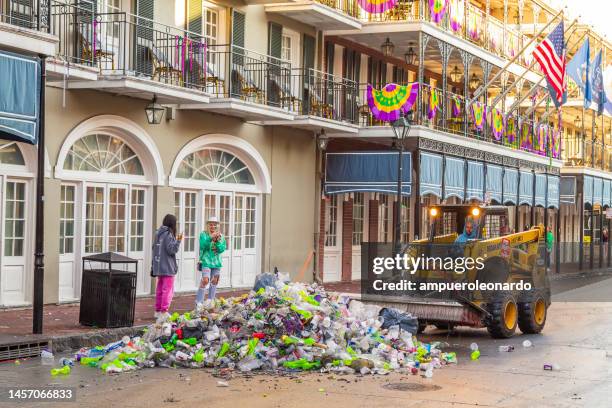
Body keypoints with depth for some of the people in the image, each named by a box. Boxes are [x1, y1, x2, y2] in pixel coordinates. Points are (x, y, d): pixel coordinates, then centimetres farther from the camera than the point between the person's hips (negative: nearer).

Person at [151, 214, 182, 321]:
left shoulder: (158, 234, 10)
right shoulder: (168, 235, -15)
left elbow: (154, 249, 16)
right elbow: (171, 250, -18)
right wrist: (178, 240, -20)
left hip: (159, 267, 8)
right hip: (167, 268, -8)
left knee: (160, 289, 15)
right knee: (168, 289, -4)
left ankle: (158, 311, 20)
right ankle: (164, 312, -7)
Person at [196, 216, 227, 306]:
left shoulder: (221, 236, 7)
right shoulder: (204, 234, -2)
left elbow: (222, 249, -2)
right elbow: (203, 245, -17)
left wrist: (217, 241, -17)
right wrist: (210, 238, -27)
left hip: (217, 261, 5)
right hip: (206, 261, -5)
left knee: (214, 281, 11)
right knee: (205, 281, -15)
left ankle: (211, 301, 23)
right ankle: (199, 302, -10)